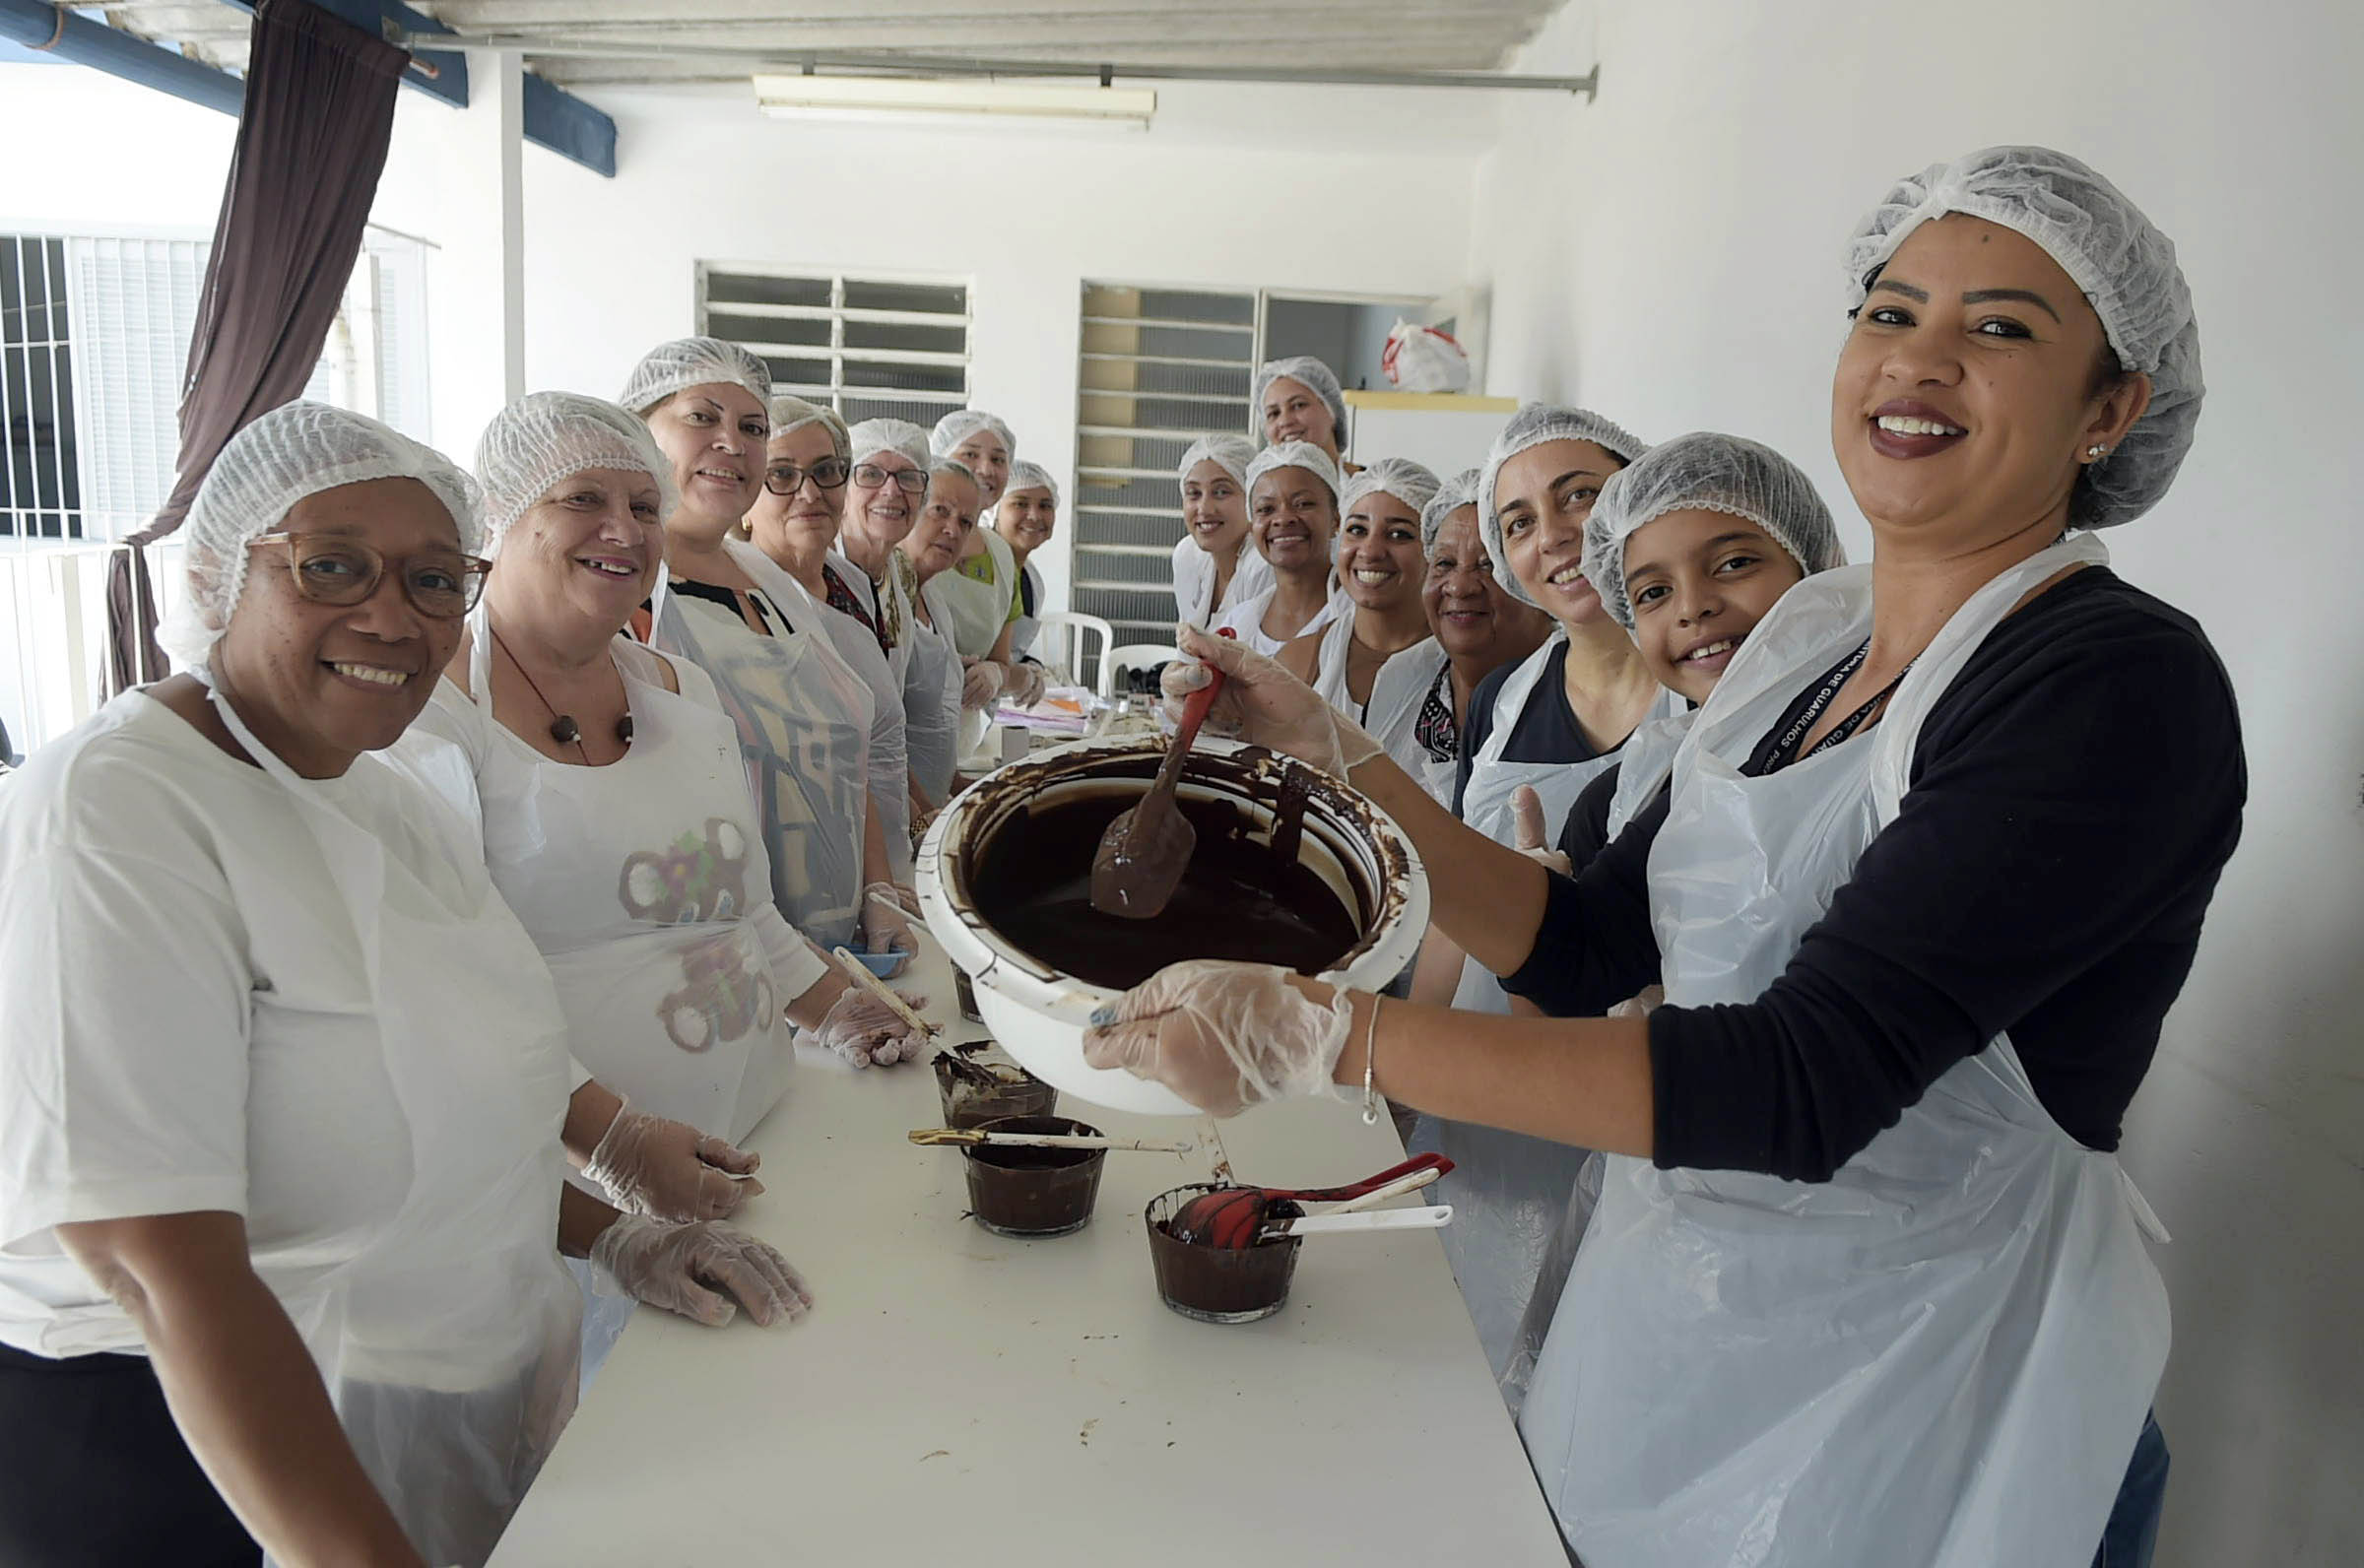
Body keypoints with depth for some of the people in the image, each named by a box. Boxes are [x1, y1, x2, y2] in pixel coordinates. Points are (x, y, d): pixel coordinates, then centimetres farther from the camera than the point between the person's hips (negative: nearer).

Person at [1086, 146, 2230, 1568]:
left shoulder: (2121, 685, -19)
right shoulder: (1811, 635, 4)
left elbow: (1805, 1084, -29)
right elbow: (1583, 948, 3)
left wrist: (1318, 1036, -33)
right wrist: (1332, 753, -6)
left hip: (1910, 1410, -6)